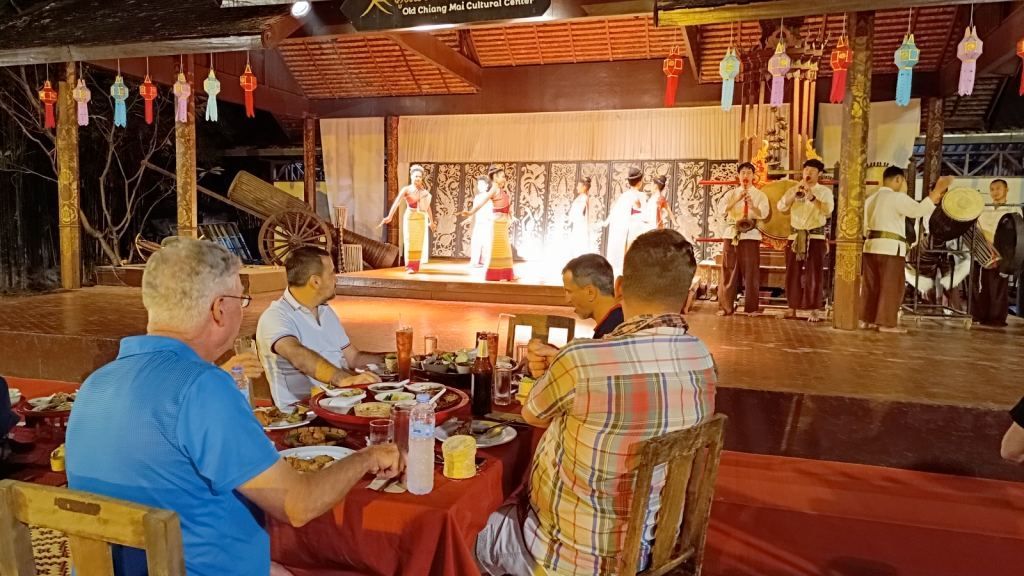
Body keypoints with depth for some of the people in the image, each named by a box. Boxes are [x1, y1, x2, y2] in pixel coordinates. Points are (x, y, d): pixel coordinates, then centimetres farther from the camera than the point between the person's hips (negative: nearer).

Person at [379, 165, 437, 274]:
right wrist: (389, 216, -30)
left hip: (421, 219, 4)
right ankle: (409, 267, -2)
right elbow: (396, 203, -18)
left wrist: (431, 221, 17)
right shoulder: (406, 190, -6)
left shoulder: (424, 190, 7)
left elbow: (427, 206, 13)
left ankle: (415, 267, 10)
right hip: (410, 218, -3)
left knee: (419, 243, 3)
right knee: (410, 242, -6)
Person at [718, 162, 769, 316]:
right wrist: (737, 200, -17)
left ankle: (752, 307, 5)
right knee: (728, 271, 1)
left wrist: (752, 205, -25)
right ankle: (726, 306, 6)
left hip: (750, 235, -1)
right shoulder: (731, 193, 13)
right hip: (731, 234, 2)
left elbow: (764, 214, -8)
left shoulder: (760, 195, 8)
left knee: (750, 272, -1)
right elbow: (723, 209, -5)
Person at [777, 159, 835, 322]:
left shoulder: (824, 191, 2)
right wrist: (795, 193, -17)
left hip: (816, 238, -3)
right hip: (795, 237, 3)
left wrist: (812, 197, -27)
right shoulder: (793, 190, 10)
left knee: (814, 275, -3)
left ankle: (814, 310, 1)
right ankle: (791, 308, 11)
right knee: (793, 274, 4)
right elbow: (781, 207, -4)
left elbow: (828, 210, -15)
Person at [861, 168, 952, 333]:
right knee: (891, 287, -3)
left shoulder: (870, 199, 19)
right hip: (890, 248, -8)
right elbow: (919, 210, -22)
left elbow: (865, 228, 21)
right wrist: (938, 190, -21)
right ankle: (886, 322, -3)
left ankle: (867, 319, 11)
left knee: (871, 286, 10)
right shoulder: (897, 197, -7)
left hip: (871, 246, 8)